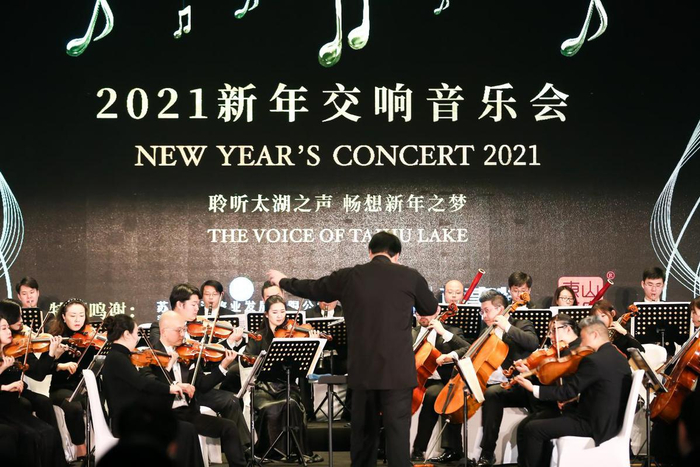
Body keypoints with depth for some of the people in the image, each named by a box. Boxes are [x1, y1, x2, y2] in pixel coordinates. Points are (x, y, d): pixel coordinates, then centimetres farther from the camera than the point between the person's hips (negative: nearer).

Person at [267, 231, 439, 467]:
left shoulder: (348, 277, 3)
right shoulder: (410, 276, -3)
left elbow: (311, 289, 18)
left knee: (363, 431, 14)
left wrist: (282, 280, 37)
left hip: (362, 371, 3)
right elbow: (431, 309, 13)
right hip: (397, 370, -3)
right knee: (397, 431, -4)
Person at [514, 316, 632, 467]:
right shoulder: (618, 357, 9)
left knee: (532, 429, -8)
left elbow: (568, 391, -16)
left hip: (595, 424, -10)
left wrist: (533, 389, -8)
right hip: (611, 420, 10)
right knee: (545, 419, 22)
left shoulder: (593, 360, -20)